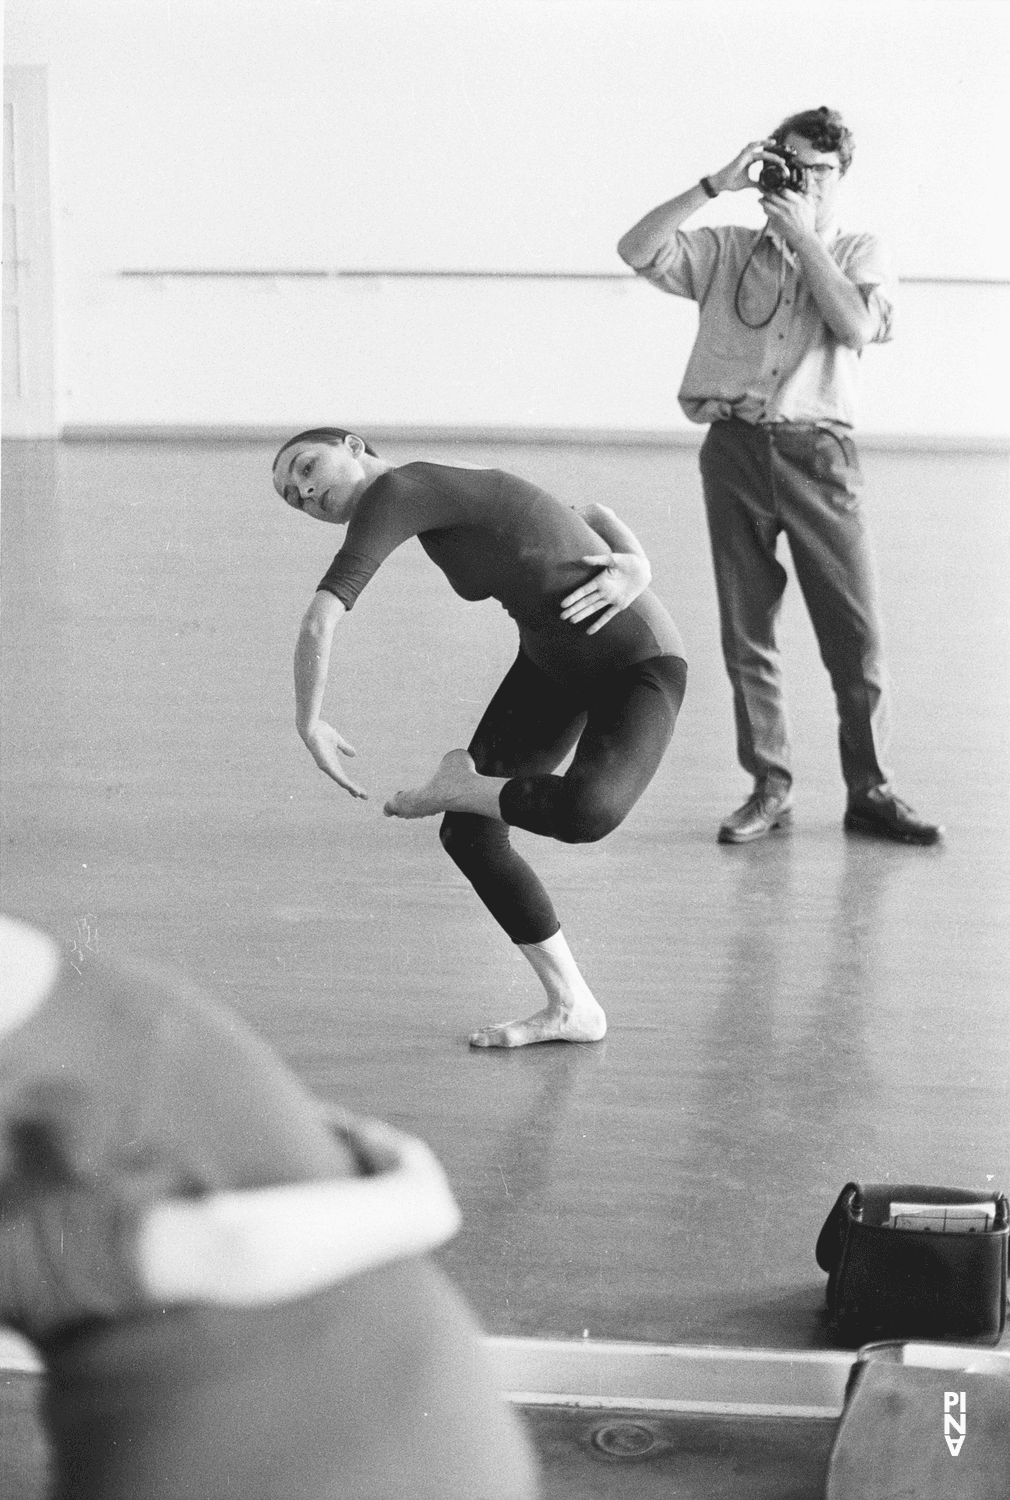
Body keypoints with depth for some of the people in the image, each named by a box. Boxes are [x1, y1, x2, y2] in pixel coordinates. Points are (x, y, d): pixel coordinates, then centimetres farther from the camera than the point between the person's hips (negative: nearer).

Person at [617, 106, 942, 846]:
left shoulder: (860, 252, 10)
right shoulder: (727, 249, 11)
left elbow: (855, 327, -10)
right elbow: (637, 250, -3)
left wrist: (804, 234, -7)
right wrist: (716, 184, -6)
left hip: (818, 454, -1)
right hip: (736, 448, 1)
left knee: (857, 631, -3)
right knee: (747, 632, 5)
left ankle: (870, 790, 8)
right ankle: (769, 788, 15)